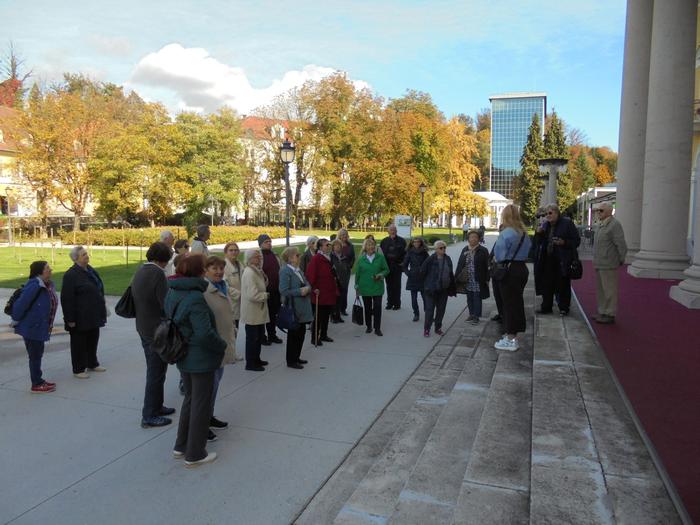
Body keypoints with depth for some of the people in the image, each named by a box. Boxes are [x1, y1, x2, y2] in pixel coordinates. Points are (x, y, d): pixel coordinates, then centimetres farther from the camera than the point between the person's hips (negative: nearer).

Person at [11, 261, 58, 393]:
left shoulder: (49, 285, 2)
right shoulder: (34, 286, -25)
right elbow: (20, 304, -24)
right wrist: (16, 321, -13)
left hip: (40, 327, 8)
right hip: (31, 327, -8)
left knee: (38, 355, 19)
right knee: (35, 356, 3)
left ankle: (39, 380, 32)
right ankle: (36, 385, 14)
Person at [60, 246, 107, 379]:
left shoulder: (91, 270, 10)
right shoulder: (71, 275, -16)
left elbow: (99, 290, 18)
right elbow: (67, 299, -18)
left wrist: (102, 310, 17)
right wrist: (70, 319, -19)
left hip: (93, 315, 8)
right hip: (80, 317, -8)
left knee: (93, 340, 18)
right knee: (79, 343, 4)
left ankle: (92, 364, 32)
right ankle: (78, 369, 15)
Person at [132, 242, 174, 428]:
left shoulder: (139, 272, 7)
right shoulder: (157, 274, -21)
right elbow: (167, 304, -22)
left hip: (143, 327, 9)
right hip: (157, 330, -9)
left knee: (154, 370, 21)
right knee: (156, 372, 1)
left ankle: (156, 406, 34)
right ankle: (149, 416, 9)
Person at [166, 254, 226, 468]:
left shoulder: (172, 293, 1)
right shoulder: (195, 299, -26)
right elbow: (205, 333, -28)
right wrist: (222, 345, -14)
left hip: (183, 356, 8)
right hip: (201, 359, -8)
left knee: (190, 398, 24)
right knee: (201, 404, 6)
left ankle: (181, 446, 35)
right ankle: (195, 454, 19)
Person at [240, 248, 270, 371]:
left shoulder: (257, 271, 10)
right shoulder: (249, 273, -21)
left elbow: (262, 286, 19)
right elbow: (253, 295, -27)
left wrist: (264, 277, 0)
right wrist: (265, 295, -11)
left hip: (259, 311, 10)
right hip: (252, 312, -10)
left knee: (259, 336, 19)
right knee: (252, 338, 1)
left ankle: (256, 359, 33)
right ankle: (250, 363, 13)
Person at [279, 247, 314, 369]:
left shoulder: (298, 270, 13)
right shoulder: (285, 271, -15)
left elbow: (307, 284, 19)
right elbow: (283, 291, -21)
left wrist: (307, 288, -4)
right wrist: (300, 291, -21)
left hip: (302, 307, 9)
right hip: (293, 308, -9)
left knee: (301, 332, 15)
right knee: (294, 334, 2)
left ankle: (296, 357, 30)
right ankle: (291, 361, 15)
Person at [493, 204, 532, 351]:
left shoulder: (506, 233, -17)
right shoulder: (524, 233, 8)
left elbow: (499, 254, -14)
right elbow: (527, 250, 15)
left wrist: (497, 262, 4)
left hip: (509, 270, -8)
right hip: (522, 268, 8)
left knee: (509, 303, 0)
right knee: (517, 301, 15)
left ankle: (510, 340, 7)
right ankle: (513, 335, 27)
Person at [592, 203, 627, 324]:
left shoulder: (614, 224, -13)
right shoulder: (602, 225, 16)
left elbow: (621, 245, -15)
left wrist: (621, 260, -6)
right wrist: (596, 261, 15)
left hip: (608, 265, -9)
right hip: (599, 264, 9)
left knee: (609, 290, -3)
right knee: (600, 290, 15)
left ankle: (610, 315, 4)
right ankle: (603, 313, 24)